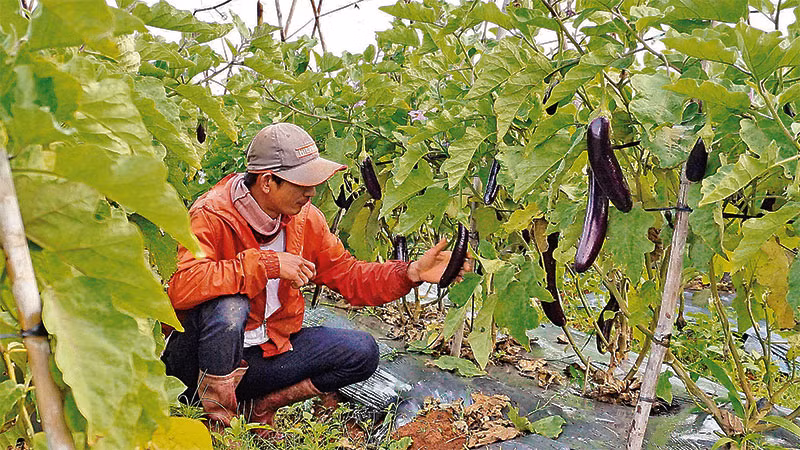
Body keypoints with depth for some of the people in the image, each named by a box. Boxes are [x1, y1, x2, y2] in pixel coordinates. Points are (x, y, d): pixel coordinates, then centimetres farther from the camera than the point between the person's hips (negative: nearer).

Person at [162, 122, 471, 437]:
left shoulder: (304, 218, -2)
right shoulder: (211, 216, -21)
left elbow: (348, 275, 2)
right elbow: (182, 286, -36)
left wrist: (413, 272, -12)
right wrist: (267, 263, -36)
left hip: (268, 351, 6)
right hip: (199, 362, -5)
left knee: (362, 351, -7)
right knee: (229, 305, -38)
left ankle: (265, 404, 0)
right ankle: (217, 420, -17)